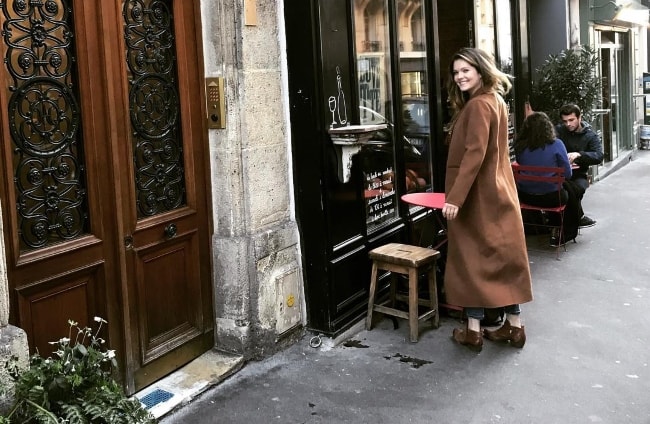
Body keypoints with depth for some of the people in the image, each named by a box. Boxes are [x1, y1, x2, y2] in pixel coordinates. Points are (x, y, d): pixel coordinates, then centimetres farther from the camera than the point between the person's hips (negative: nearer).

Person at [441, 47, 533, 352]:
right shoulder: (495, 101, 14)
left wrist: (455, 197, -27)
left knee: (472, 259, 0)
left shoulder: (477, 105, -16)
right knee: (504, 257, 11)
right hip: (497, 193, 9)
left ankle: (474, 330, 7)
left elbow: (474, 155, -25)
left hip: (477, 196, -9)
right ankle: (513, 326, 18)